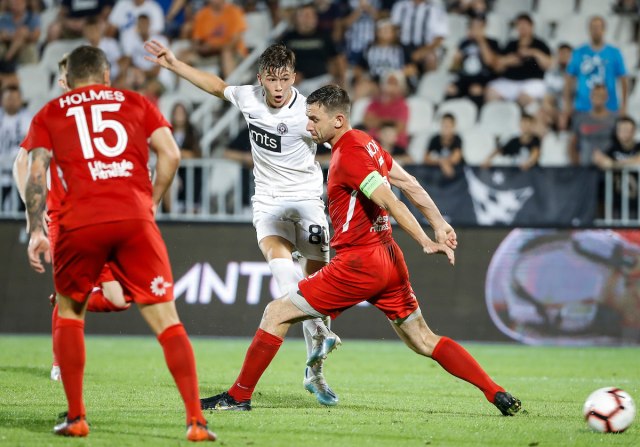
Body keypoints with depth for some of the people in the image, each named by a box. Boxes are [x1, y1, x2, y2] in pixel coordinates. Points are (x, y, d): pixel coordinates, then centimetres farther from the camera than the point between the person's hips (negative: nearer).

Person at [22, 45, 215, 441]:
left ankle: (76, 418, 16)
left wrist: (36, 231, 1)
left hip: (80, 222, 0)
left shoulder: (49, 114, 19)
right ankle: (196, 420, -8)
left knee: (69, 312, 22)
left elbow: (36, 173, 6)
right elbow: (171, 155, 7)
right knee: (166, 319, 1)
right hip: (135, 218, 0)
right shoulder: (137, 103, 20)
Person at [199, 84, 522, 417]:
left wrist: (426, 243, -27)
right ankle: (498, 395, 7)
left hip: (359, 262, -9)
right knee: (425, 342, 14)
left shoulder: (347, 155, -16)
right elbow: (409, 184, 16)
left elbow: (391, 202, -23)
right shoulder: (365, 142, 11)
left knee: (277, 313, -1)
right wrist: (439, 224, 18)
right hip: (388, 258, 9)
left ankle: (238, 396, 4)